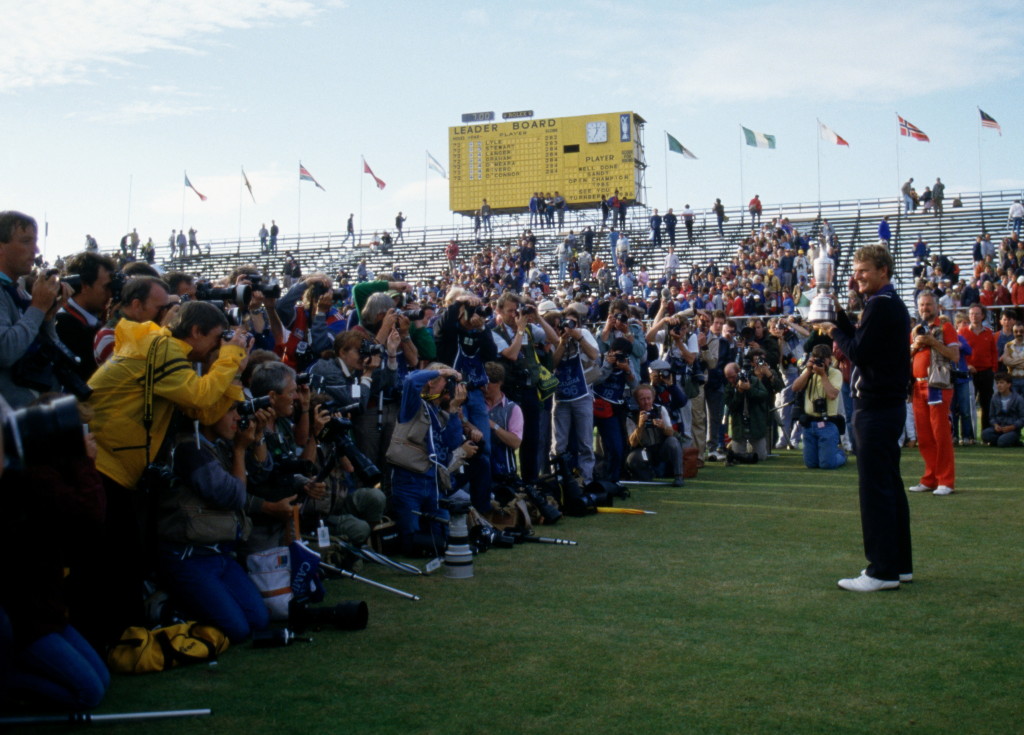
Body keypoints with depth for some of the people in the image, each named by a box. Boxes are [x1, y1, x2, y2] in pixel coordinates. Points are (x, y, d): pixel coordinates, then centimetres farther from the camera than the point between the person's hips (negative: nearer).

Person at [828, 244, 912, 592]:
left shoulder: (880, 305, -15)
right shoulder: (893, 303, 17)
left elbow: (859, 352, -20)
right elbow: (864, 342, 16)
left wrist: (835, 331, -5)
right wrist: (839, 315, 8)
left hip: (875, 407, -11)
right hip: (890, 404, 11)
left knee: (875, 488, -8)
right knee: (890, 484, 15)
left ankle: (883, 571, -5)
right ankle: (899, 563, 22)